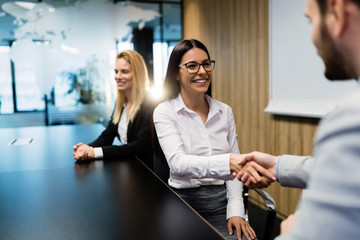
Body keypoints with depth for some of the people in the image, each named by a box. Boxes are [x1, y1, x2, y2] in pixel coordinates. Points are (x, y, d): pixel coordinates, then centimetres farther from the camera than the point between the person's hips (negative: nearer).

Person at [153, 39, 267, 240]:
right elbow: (177, 163, -20)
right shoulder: (165, 112, -5)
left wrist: (235, 211, -3)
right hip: (185, 202, -2)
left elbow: (234, 165, 8)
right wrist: (225, 162, -36)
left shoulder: (225, 111, 7)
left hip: (223, 201, 3)